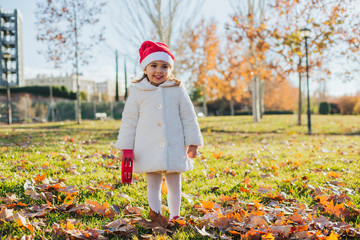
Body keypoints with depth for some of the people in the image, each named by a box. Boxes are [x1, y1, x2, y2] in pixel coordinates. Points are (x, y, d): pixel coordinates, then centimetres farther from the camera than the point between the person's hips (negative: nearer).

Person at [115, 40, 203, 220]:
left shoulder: (177, 90, 4)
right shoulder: (137, 92, 3)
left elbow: (189, 117, 8)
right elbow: (129, 121, 7)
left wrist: (193, 143, 3)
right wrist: (125, 147, 4)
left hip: (174, 148, 1)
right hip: (149, 150, 0)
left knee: (174, 185, 9)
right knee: (153, 186, 5)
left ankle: (175, 217, 24)